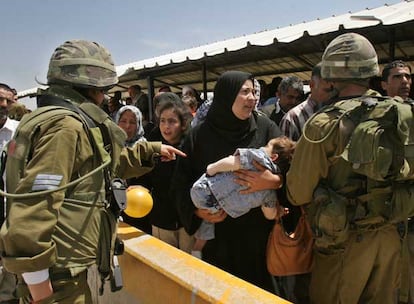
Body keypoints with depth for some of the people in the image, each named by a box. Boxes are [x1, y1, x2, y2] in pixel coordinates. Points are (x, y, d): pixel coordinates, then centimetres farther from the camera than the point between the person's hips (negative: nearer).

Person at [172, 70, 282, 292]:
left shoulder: (265, 128, -4)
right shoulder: (199, 135, -4)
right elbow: (182, 182, 0)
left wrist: (273, 181, -26)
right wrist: (197, 211, -13)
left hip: (258, 232, 0)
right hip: (216, 234, 0)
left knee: (259, 289, 15)